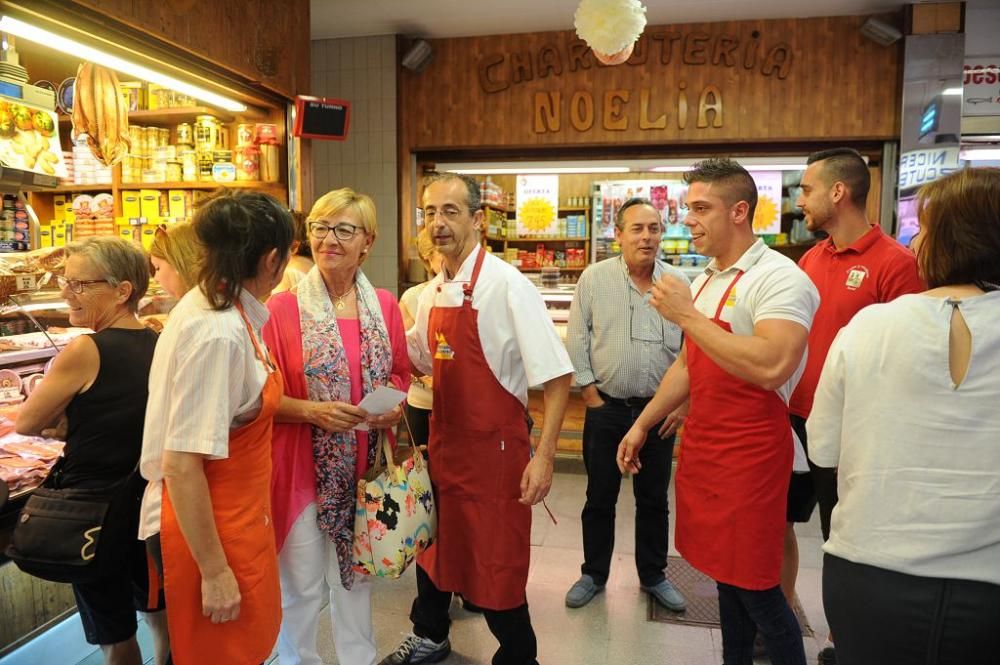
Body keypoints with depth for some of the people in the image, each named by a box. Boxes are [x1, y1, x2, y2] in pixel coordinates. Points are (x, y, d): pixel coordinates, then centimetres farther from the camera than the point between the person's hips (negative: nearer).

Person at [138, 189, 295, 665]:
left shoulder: (212, 306, 2)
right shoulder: (219, 333, -26)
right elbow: (182, 465, -26)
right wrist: (214, 570, -19)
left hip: (234, 515, 9)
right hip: (204, 526, -8)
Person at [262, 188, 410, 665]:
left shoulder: (384, 306, 1)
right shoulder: (282, 309, -11)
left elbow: (399, 373, 11)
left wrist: (394, 405, -9)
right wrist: (313, 411, -23)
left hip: (365, 464, 4)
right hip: (303, 465, -3)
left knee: (357, 572, 20)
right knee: (303, 582, 11)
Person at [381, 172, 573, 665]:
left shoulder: (507, 285, -18)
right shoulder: (432, 291, 4)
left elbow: (556, 376, -19)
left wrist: (543, 457, -22)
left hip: (495, 448, -7)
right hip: (444, 440, 7)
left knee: (496, 563, 8)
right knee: (435, 543, 24)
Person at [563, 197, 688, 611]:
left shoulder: (679, 282, -1)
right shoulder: (594, 278, -3)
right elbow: (576, 339, -1)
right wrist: (589, 392, -5)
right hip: (605, 407, -1)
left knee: (654, 499, 14)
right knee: (600, 497, 11)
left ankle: (653, 576, 32)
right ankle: (594, 574, 29)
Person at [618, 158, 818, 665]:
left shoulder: (779, 278, -16)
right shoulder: (704, 281, 11)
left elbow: (771, 368, -31)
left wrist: (687, 316, -24)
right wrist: (642, 425, 17)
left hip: (750, 453, -8)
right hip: (701, 447, 8)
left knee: (755, 586, 4)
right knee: (725, 574, 19)